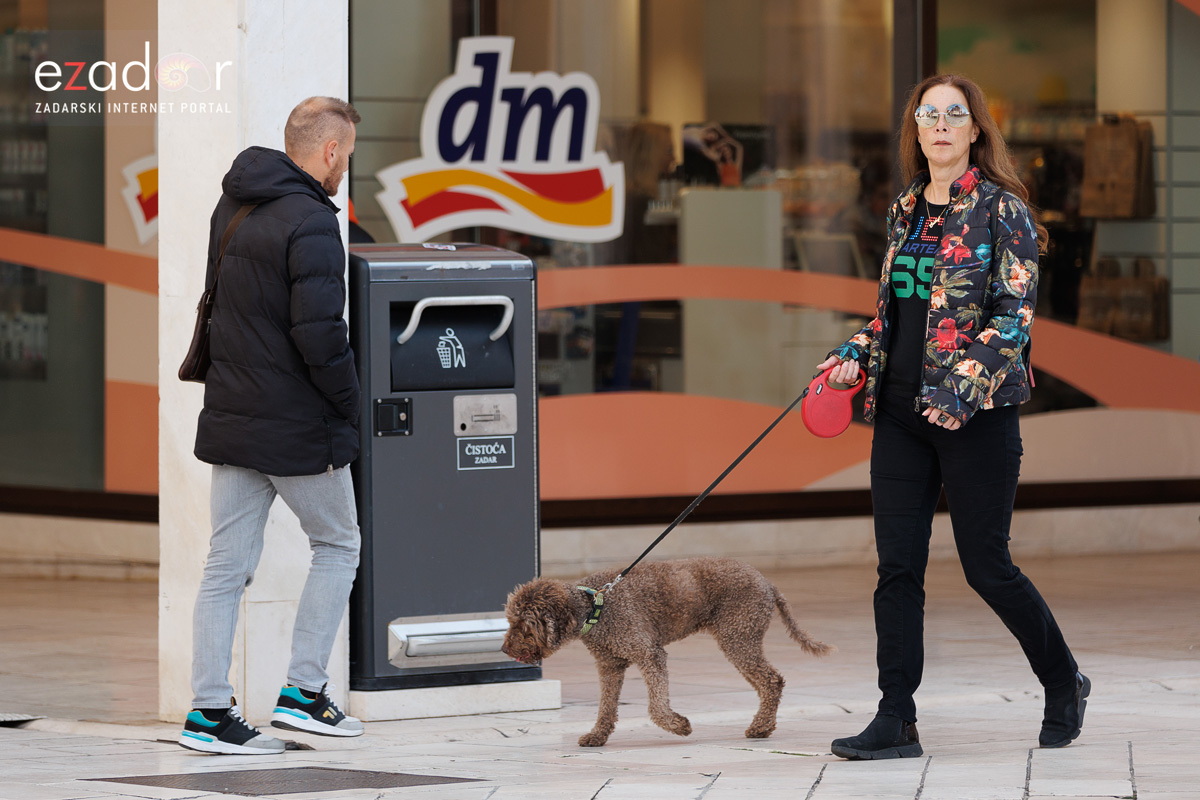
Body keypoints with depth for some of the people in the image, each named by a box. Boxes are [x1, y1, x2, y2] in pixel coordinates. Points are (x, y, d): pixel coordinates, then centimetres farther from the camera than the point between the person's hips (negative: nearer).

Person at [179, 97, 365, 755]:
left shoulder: (232, 208, 9)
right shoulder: (310, 222, -18)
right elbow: (319, 332, -23)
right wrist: (348, 407, -10)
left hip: (230, 421, 7)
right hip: (298, 428, -7)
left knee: (227, 565, 8)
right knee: (338, 545, 12)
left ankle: (209, 712, 5)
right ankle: (303, 692, 11)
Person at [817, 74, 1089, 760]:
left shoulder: (1001, 209, -5)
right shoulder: (904, 212, 13)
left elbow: (1015, 313, -11)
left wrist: (965, 382, -22)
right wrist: (854, 357, 6)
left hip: (977, 412, -6)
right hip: (901, 411, 6)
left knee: (986, 564, 1)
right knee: (898, 564, 0)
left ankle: (1064, 683, 23)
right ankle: (896, 723, 1)